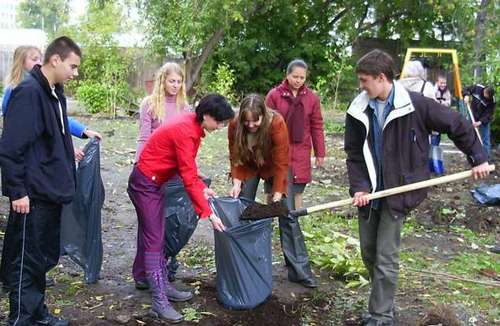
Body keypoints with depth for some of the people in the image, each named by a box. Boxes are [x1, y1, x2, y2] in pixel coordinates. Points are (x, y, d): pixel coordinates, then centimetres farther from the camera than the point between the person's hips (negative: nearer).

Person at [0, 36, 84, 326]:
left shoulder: (55, 93, 11)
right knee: (27, 261, 2)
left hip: (51, 193, 9)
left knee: (44, 258, 18)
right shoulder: (28, 92, -17)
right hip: (32, 196, -9)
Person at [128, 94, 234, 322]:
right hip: (145, 184, -10)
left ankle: (162, 286, 25)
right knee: (153, 241, -8)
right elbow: (189, 178, -27)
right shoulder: (185, 132, -26)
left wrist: (203, 188, 1)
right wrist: (209, 213, -24)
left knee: (157, 237, 15)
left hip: (154, 183, 10)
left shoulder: (193, 125, 2)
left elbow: (187, 167, 11)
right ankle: (159, 302, -4)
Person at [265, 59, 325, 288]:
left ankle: (294, 262, 25)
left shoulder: (311, 98, 7)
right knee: (287, 211, -8)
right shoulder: (274, 95, -1)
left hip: (301, 157, 3)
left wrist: (320, 153, 11)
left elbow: (316, 126, 12)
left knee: (295, 205, 12)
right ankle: (299, 267, -9)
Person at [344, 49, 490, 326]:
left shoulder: (415, 105, -13)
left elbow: (458, 126, -2)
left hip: (396, 192, -4)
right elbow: (353, 153, 2)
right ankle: (383, 303, 35)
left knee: (386, 258, -2)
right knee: (368, 253, 13)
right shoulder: (358, 110, -2)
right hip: (368, 192, 5)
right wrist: (359, 186, -10)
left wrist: (478, 158, 2)